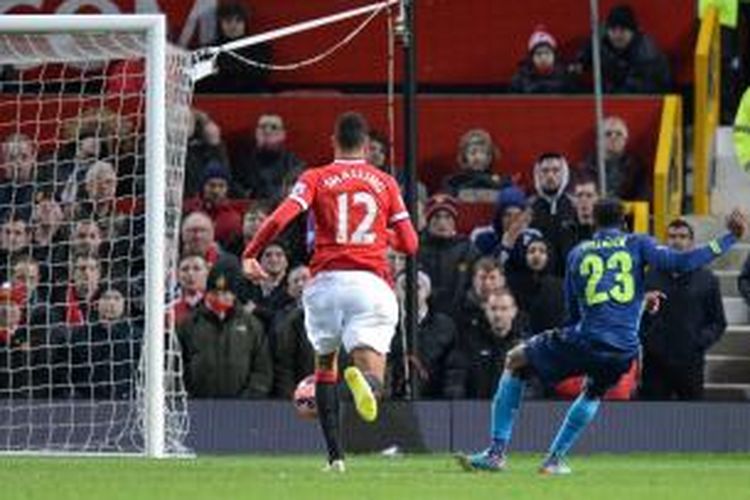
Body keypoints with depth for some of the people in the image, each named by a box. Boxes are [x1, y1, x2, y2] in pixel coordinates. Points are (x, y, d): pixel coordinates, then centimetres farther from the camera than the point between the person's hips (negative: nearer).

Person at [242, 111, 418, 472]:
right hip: (371, 280, 0)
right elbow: (409, 243, 12)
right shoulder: (385, 183, 13)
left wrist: (250, 255, 4)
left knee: (325, 363, 20)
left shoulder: (316, 179, 7)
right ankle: (363, 380, -46)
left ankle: (335, 455, 13)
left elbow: (280, 218, -8)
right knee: (372, 374, -7)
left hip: (327, 279, 0)